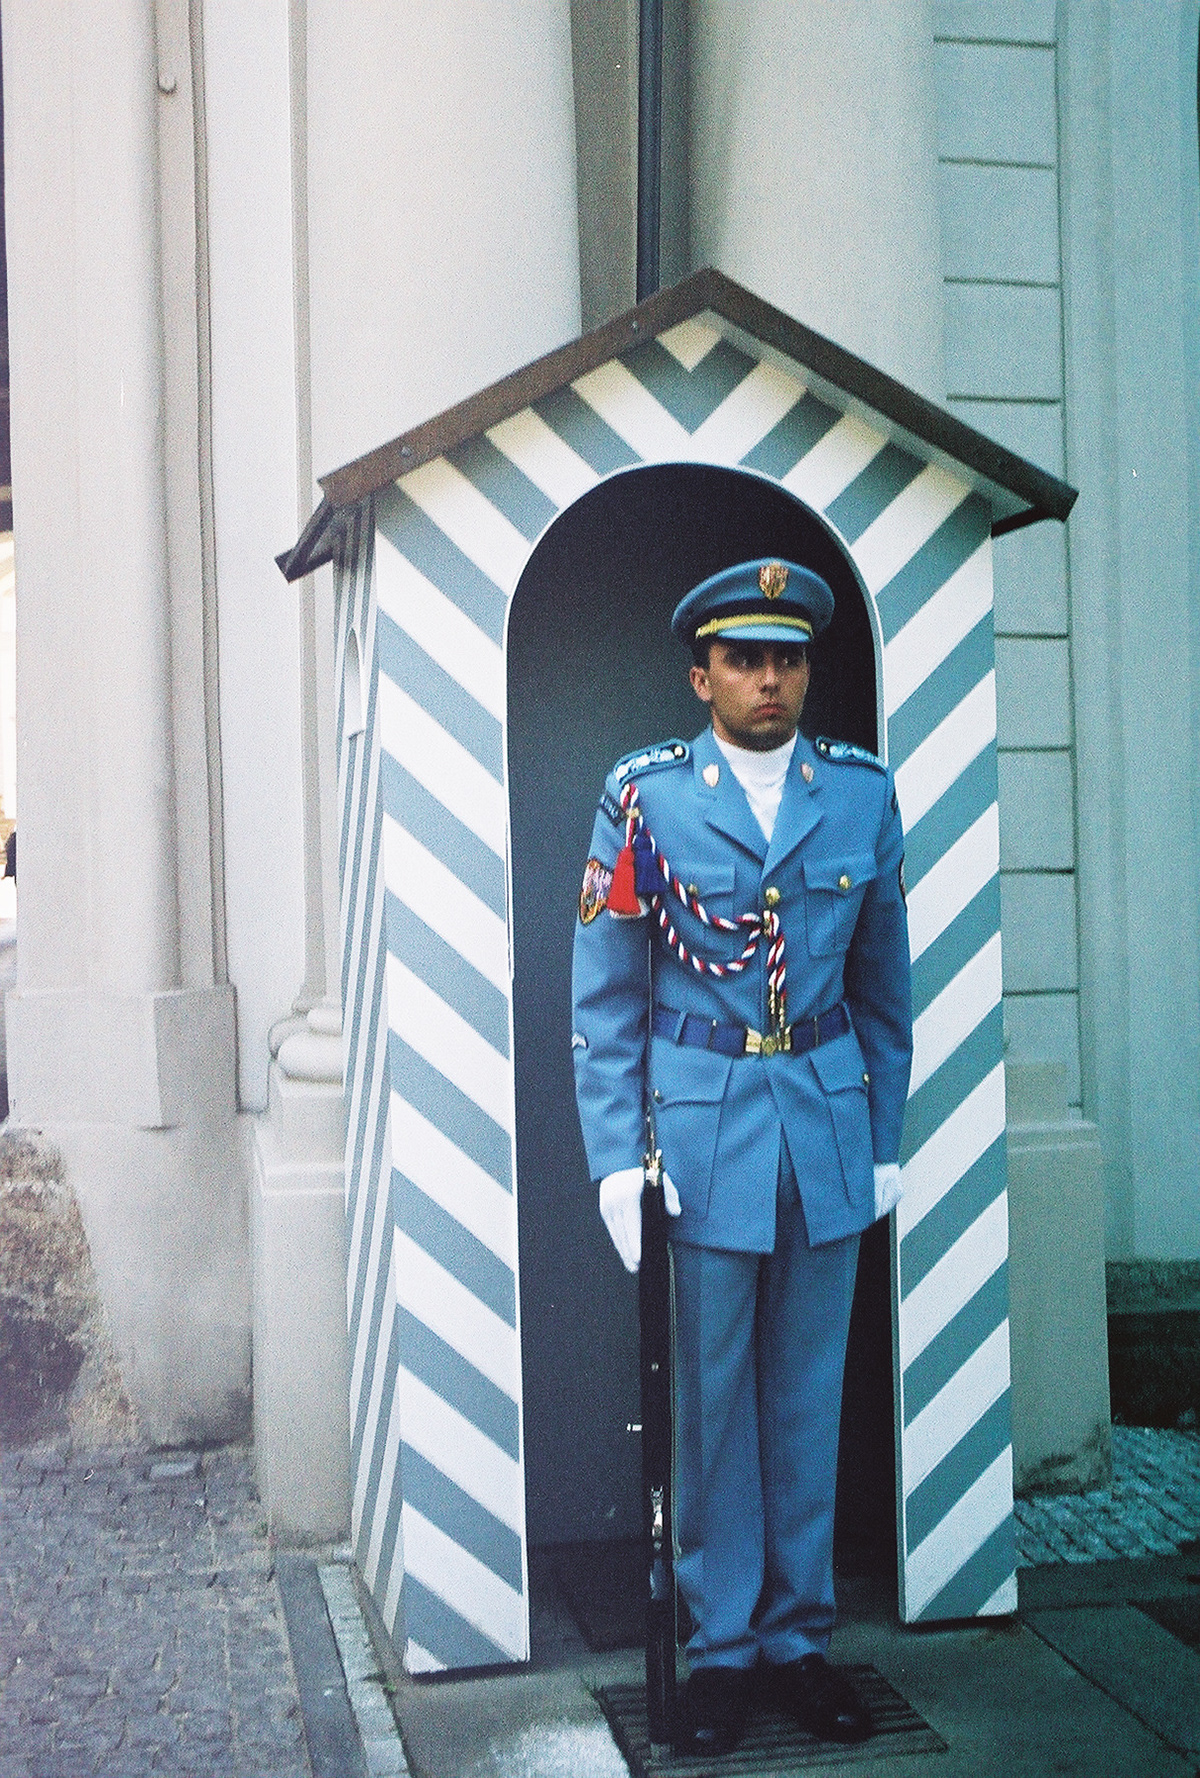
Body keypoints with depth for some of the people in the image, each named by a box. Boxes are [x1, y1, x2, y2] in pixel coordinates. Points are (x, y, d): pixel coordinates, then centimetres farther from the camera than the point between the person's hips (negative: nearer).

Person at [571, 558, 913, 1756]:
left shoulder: (864, 793, 4)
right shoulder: (644, 795, -3)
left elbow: (885, 984, 11)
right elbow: (603, 997, -3)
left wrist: (884, 1140, 10)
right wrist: (616, 1156, -9)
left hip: (827, 1119, 3)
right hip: (701, 1125, -2)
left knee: (806, 1395, 11)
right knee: (713, 1399, 7)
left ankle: (798, 1638, 27)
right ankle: (722, 1648, 23)